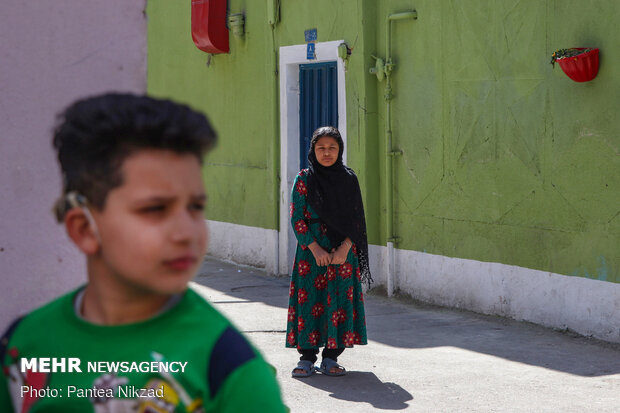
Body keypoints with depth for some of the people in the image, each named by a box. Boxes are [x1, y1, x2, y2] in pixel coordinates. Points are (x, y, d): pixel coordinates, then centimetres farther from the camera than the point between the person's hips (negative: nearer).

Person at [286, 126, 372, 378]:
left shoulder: (349, 179, 4)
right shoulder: (304, 179, 1)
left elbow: (356, 219, 3)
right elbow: (297, 218, -3)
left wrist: (345, 248, -11)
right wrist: (315, 249, -13)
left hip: (343, 251, 1)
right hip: (311, 250, -1)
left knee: (340, 300, -2)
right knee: (310, 299, -3)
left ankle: (331, 358, 6)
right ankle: (307, 357, 5)